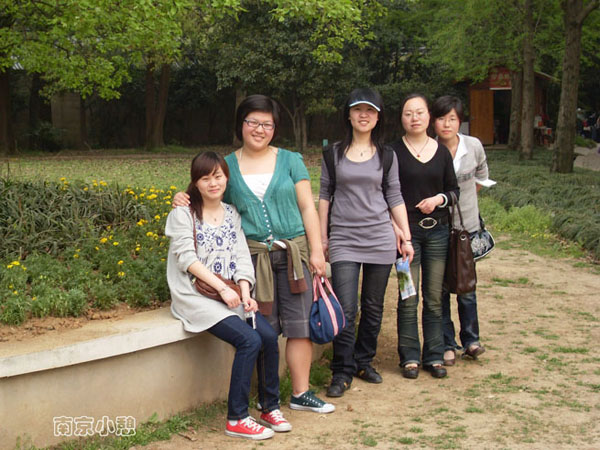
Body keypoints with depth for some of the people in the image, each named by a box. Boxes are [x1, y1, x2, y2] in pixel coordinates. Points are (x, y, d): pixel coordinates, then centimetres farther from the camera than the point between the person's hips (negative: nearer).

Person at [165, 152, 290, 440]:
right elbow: (186, 257, -12)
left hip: (229, 294, 5)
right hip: (196, 296, -5)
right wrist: (222, 288, -18)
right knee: (250, 340, -24)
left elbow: (241, 257, 7)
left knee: (269, 336, -17)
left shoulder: (231, 214, 13)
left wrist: (245, 293, -10)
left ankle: (270, 407, 2)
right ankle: (236, 419, -12)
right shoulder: (184, 212, -3)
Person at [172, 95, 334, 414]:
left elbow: (308, 208, 6)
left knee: (299, 324, 0)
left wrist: (316, 251, 0)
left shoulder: (290, 161, 7)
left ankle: (300, 394, 10)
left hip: (293, 253, 1)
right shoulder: (227, 166, 7)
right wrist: (184, 199, -6)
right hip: (252, 255, 0)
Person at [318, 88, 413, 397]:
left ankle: (364, 362, 25)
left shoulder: (386, 155, 8)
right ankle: (342, 372, 3)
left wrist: (406, 237, 4)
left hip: (380, 239, 2)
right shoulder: (334, 153, 6)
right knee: (346, 309, -8)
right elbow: (325, 195, 8)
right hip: (343, 240, -2)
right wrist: (322, 237, 5)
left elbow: (395, 198, 9)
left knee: (373, 308, 8)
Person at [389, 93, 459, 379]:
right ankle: (410, 357, 11)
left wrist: (439, 198, -7)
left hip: (437, 230, 3)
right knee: (408, 298, -1)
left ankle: (434, 356, 17)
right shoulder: (393, 152, -2)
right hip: (407, 230, -3)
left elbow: (454, 188, 13)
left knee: (434, 298, 7)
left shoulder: (442, 152, 8)